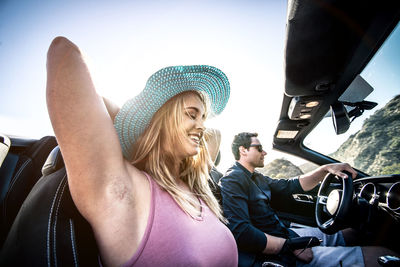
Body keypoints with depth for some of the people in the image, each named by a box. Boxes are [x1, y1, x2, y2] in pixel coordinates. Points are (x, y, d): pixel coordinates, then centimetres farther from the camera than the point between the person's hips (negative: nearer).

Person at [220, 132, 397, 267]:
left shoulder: (256, 178, 12)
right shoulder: (232, 180, -21)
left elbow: (291, 186, 14)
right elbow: (241, 233, -29)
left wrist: (326, 169, 3)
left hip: (284, 234, 11)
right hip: (274, 252, -10)